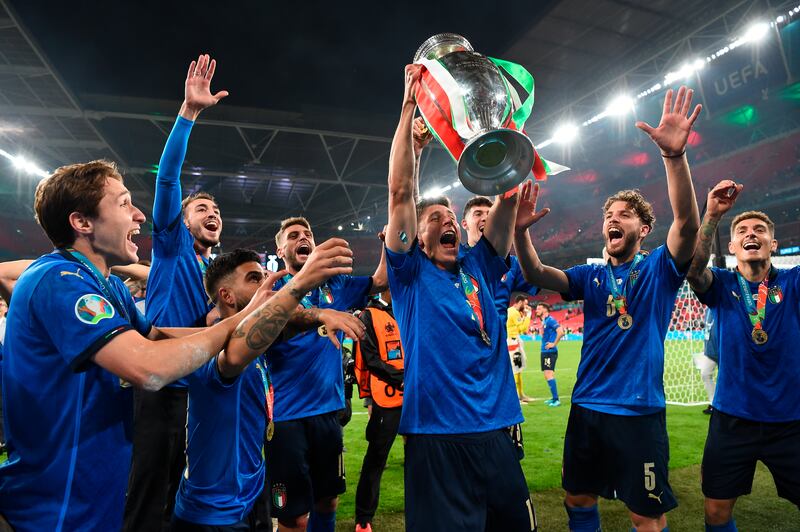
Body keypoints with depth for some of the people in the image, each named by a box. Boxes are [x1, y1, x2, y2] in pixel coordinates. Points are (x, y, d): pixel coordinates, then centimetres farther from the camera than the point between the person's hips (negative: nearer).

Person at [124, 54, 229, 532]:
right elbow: (168, 179, -14)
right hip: (161, 383, -6)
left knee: (182, 490, 17)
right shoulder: (172, 246, -1)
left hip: (199, 387, 6)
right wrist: (189, 113, -21)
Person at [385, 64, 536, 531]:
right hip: (437, 437, -4)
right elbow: (401, 191, -8)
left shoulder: (478, 270, 10)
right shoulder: (410, 275, 1)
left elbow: (508, 193, 6)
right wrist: (410, 106, -7)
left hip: (497, 433, 5)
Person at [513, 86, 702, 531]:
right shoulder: (591, 276, 8)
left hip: (639, 410, -4)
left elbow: (687, 223, -22)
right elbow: (538, 274, -7)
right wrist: (519, 230, -25)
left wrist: (675, 155, -36)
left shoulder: (660, 269, -3)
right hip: (586, 407, 4)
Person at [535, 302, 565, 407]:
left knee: (549, 374, -13)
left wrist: (554, 344, -19)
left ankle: (556, 399, -10)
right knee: (548, 375, 13)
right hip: (545, 351, 10)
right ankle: (554, 398, 21)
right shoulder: (544, 321, 15)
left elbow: (561, 332, -25)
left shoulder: (550, 320, -14)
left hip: (550, 351, -10)